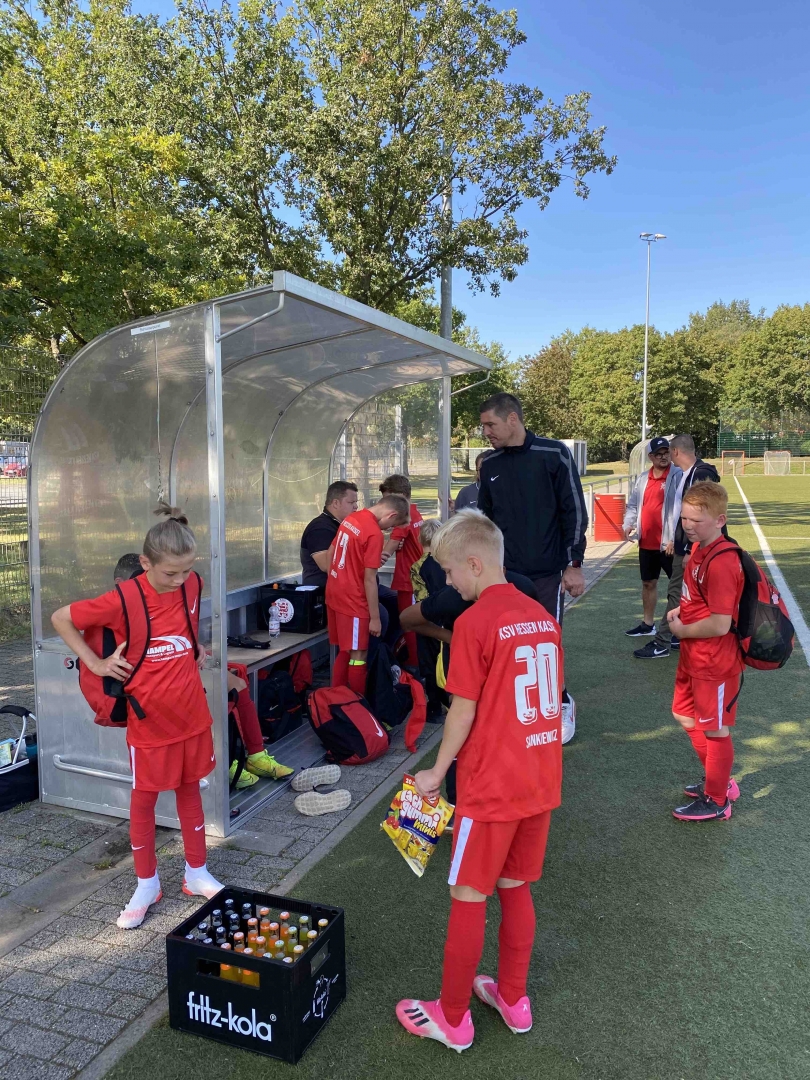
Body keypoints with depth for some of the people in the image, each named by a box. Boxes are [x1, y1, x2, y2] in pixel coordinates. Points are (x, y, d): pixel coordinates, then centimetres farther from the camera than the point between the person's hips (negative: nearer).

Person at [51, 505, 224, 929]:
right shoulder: (123, 600, -20)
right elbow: (60, 618, -9)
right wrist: (95, 663, -11)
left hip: (191, 713, 4)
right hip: (148, 718, -3)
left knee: (190, 790, 17)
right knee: (144, 798, 11)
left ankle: (197, 873, 33)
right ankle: (147, 885, 29)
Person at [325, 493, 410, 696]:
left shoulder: (351, 518, 7)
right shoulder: (374, 533, -18)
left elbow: (331, 552, 17)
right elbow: (369, 579, -18)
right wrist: (375, 617, -13)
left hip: (334, 595, 9)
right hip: (352, 601, -9)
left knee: (344, 652, 18)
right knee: (358, 656, 2)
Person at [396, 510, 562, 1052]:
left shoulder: (474, 622, -18)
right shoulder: (543, 617, 3)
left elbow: (464, 712, -15)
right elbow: (551, 698, 10)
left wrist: (437, 772, -2)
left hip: (491, 786, -7)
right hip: (540, 780, 7)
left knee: (468, 898, 9)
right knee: (516, 889, 21)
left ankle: (452, 1018, 25)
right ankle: (513, 998, 37)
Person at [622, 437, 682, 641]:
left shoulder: (678, 477, -10)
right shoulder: (643, 478, 11)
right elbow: (633, 504, 18)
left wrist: (674, 538, -21)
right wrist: (628, 524, 0)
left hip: (667, 543, -7)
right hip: (646, 543, 7)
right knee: (648, 583, 17)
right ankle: (648, 624, 30)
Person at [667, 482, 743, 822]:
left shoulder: (721, 562, -27)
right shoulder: (699, 548, 4)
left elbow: (720, 624, -29)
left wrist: (681, 630, -14)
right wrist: (680, 611, 2)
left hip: (715, 663, -10)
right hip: (693, 657, 10)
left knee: (715, 730, 8)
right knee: (686, 716, 23)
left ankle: (716, 801, 27)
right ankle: (719, 781, 41)